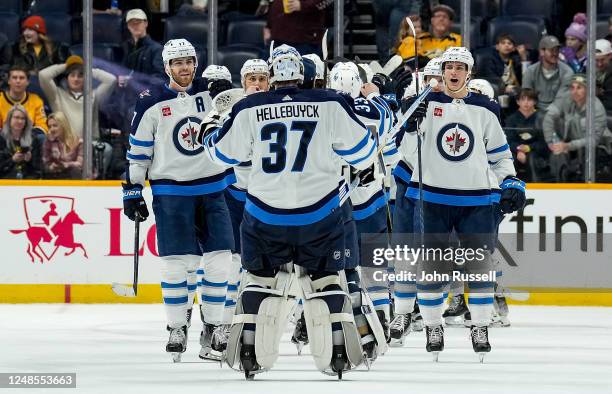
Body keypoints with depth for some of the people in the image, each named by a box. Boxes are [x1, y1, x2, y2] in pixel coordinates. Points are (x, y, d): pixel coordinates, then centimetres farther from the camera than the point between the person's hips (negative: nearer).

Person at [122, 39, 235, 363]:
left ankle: (213, 329, 10)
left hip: (213, 189, 2)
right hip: (171, 192, -2)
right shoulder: (151, 103, -2)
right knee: (176, 262, -5)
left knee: (218, 260, 0)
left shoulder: (210, 93, 4)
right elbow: (137, 151, 2)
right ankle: (177, 329, 7)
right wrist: (132, 191, 0)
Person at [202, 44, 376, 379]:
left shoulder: (249, 110, -3)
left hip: (265, 212, 0)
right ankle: (339, 352, 6)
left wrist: (209, 136, 32)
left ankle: (249, 352, 9)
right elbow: (361, 150, 3)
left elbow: (222, 152, 11)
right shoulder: (330, 105, -6)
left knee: (261, 279, 15)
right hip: (319, 212, 0)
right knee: (324, 278, 13)